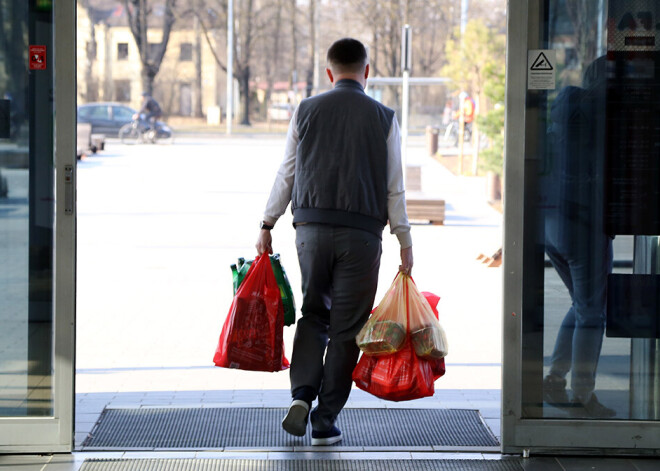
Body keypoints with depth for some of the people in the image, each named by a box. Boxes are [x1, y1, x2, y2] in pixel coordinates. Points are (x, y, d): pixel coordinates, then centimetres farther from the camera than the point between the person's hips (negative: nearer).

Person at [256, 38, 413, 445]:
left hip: (312, 227, 2)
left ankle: (302, 393, -4)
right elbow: (394, 188, 1)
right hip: (362, 233, -2)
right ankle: (325, 422, 6)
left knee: (314, 313, 17)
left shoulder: (306, 110, 4)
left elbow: (287, 173, 7)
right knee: (346, 328, 4)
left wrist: (268, 225, 15)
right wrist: (405, 244, 7)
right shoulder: (383, 118, 1)